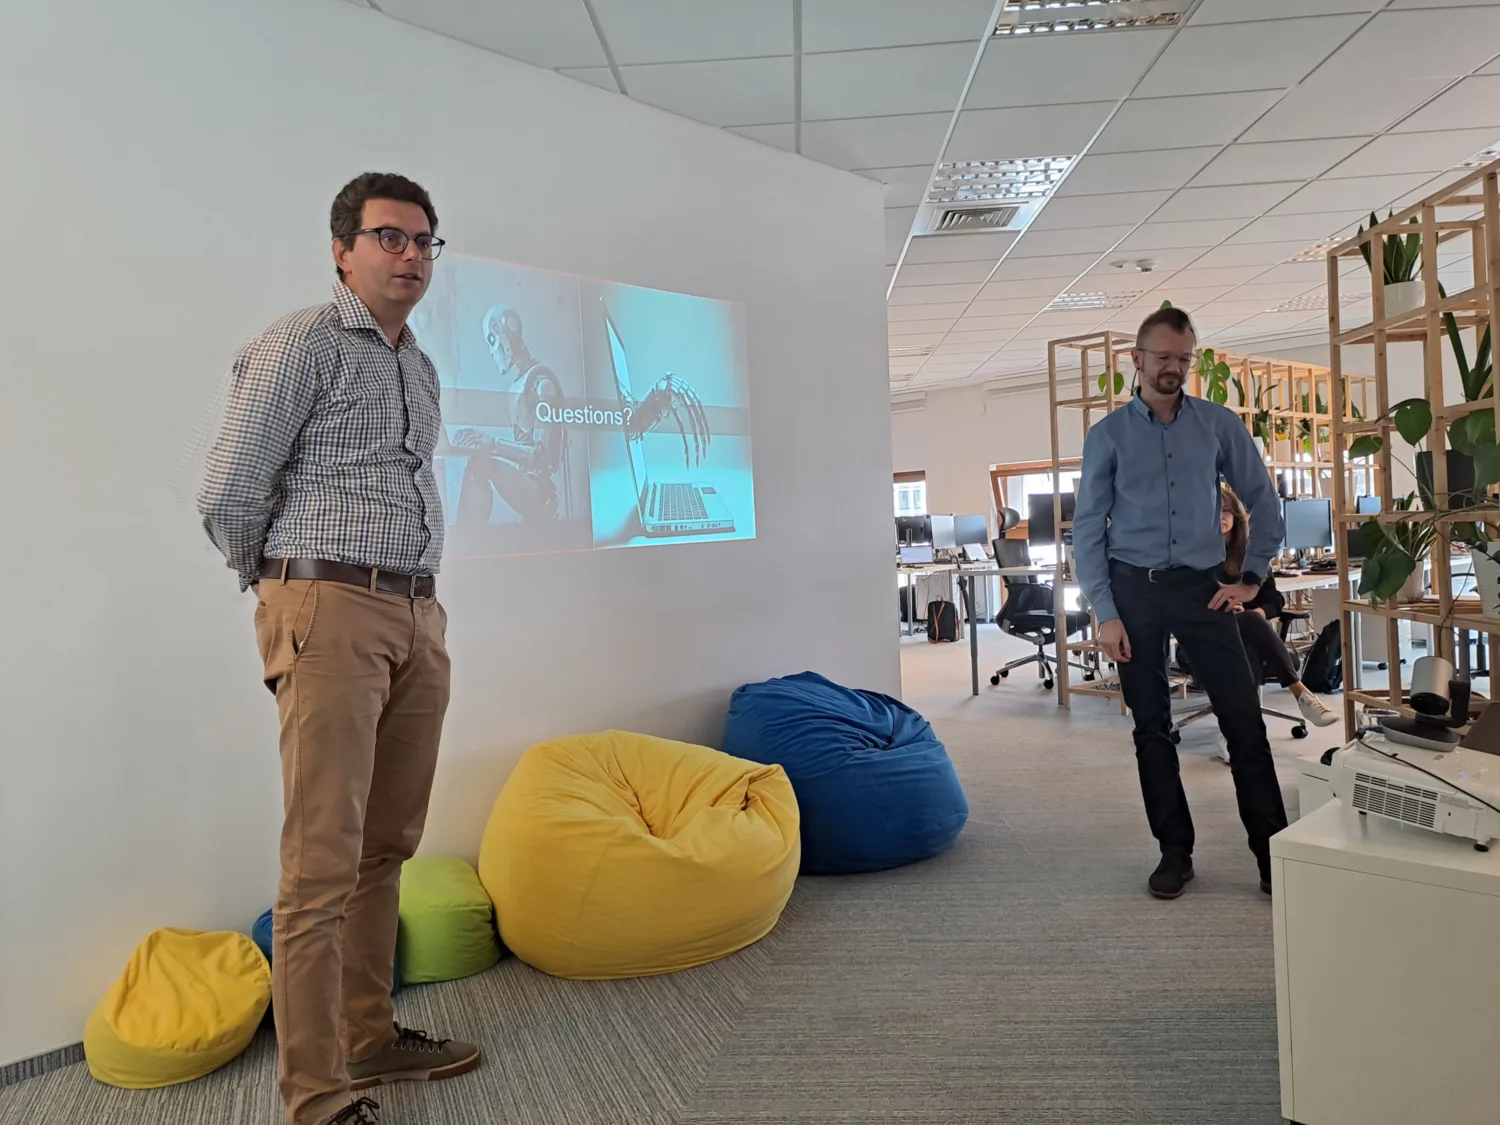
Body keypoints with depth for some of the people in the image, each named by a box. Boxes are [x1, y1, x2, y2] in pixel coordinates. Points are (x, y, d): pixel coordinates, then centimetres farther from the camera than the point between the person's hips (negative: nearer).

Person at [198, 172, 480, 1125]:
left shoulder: (421, 368, 19)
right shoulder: (304, 343, -4)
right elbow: (228, 494, -7)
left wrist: (418, 603, 18)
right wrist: (283, 593, 6)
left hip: (419, 618, 7)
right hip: (332, 615, -7)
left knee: (387, 847, 12)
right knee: (325, 861, -6)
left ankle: (371, 1037, 25)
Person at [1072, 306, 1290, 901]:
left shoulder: (1220, 424, 5)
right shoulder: (1108, 435, 1)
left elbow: (1262, 501, 12)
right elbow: (1087, 528, 0)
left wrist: (1251, 577, 4)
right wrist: (1105, 613, -7)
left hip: (1203, 586, 1)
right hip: (1135, 590, 0)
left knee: (1244, 718, -2)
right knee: (1151, 726, 6)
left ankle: (1272, 851, 10)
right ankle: (1174, 851, 18)